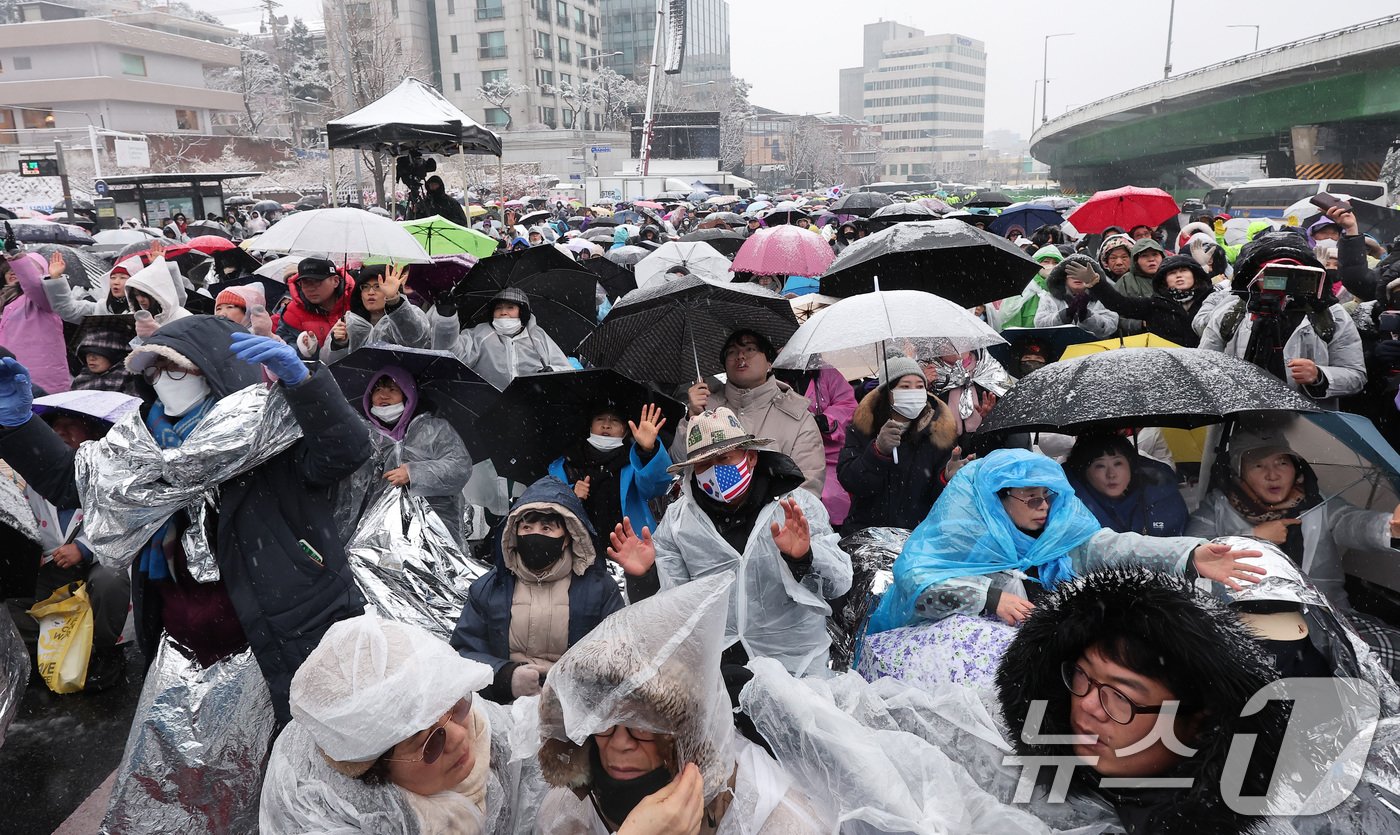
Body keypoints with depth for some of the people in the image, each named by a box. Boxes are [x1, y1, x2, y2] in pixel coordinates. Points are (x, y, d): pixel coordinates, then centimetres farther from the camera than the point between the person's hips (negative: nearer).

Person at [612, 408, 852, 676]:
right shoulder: (677, 519, 5)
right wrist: (644, 577, -14)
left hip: (794, 665, -1)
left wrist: (804, 558, -24)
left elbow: (840, 583, -5)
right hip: (712, 663, 2)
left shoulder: (799, 504, -1)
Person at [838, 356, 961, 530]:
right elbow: (848, 482, -7)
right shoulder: (864, 425, 3)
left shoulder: (939, 430, 4)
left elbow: (938, 498, 5)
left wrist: (947, 479, -17)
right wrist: (878, 450, -21)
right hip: (866, 531, -1)